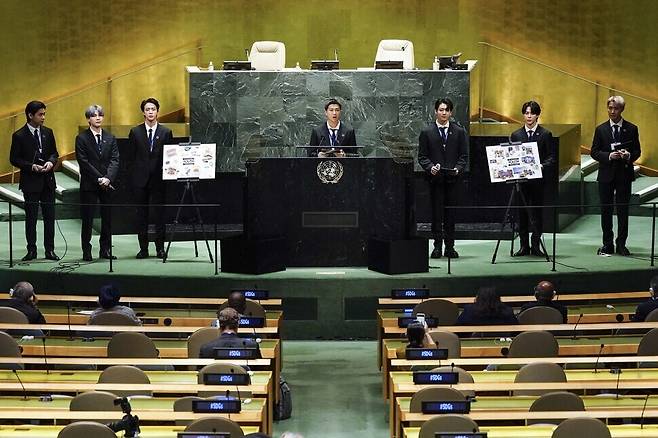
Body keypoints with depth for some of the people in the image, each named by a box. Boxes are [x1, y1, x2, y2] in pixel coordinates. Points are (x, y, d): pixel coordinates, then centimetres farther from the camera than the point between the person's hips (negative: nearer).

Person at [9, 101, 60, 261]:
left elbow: (54, 153, 13)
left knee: (49, 217, 6)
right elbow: (14, 159, -5)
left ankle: (50, 250, 13)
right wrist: (31, 166, -18)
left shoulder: (47, 132, 6)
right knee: (31, 218, 4)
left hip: (47, 181, 4)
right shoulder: (19, 136, -7)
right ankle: (31, 250, 12)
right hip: (30, 182, -4)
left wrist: (51, 162, -9)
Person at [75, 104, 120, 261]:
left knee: (107, 218, 5)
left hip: (107, 184, 4)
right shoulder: (82, 138, -1)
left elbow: (115, 160, 2)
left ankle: (106, 250, 12)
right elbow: (83, 162, -8)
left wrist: (108, 178, -13)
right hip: (89, 184, -3)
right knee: (87, 219, 1)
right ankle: (86, 251, 6)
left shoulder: (110, 138, 10)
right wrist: (99, 178, -14)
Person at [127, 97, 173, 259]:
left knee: (159, 214, 1)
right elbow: (130, 156, 8)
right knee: (142, 214, 4)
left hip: (158, 179, -1)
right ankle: (143, 248, 10)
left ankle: (160, 248, 8)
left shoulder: (166, 132, 4)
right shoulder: (135, 132, 6)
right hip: (140, 179, 1)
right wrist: (137, 172, 1)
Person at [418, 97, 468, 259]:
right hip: (435, 178, -1)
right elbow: (422, 156, 4)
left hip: (453, 179, 1)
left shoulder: (459, 132, 9)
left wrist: (458, 168, -10)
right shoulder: (426, 132, 6)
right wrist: (430, 167, -14)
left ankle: (450, 246, 10)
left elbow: (464, 156, 7)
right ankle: (437, 246, 6)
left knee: (451, 214, 4)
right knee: (436, 213, 0)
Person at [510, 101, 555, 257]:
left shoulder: (545, 134, 5)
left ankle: (536, 246, 7)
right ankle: (524, 246, 10)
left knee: (537, 212, 0)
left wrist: (542, 166, -18)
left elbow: (551, 157, 1)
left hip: (538, 178, -2)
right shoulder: (515, 135, 11)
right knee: (521, 213, 3)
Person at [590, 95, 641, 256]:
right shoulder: (600, 129, 5)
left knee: (623, 211, 1)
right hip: (606, 175, 1)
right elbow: (594, 152, 2)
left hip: (624, 175, -1)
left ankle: (621, 244, 10)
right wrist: (609, 156, -15)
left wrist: (629, 156, -17)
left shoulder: (631, 129, 3)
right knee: (606, 210, 5)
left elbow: (637, 151, 5)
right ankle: (607, 244, 14)